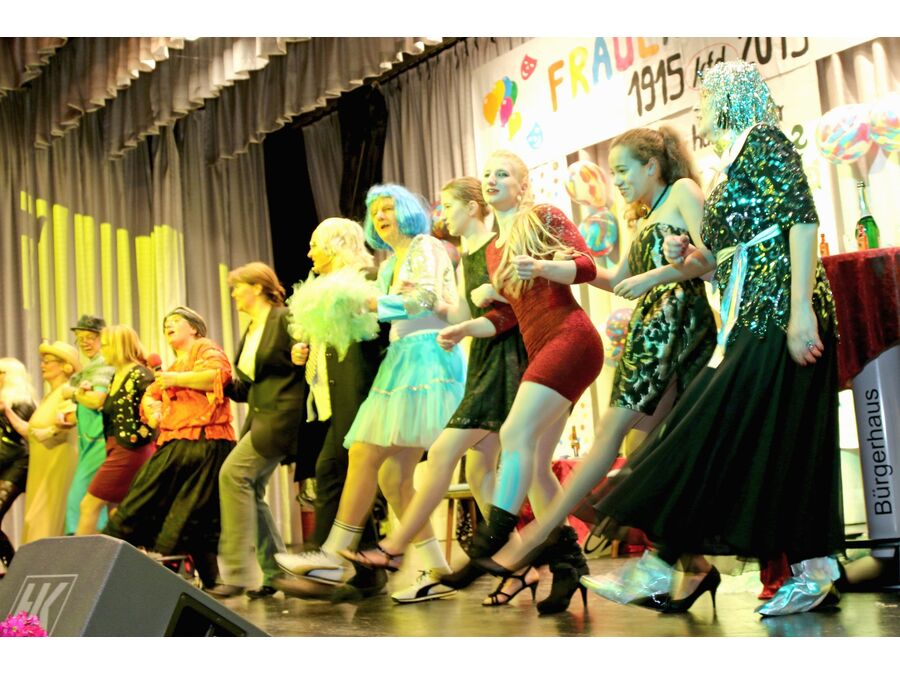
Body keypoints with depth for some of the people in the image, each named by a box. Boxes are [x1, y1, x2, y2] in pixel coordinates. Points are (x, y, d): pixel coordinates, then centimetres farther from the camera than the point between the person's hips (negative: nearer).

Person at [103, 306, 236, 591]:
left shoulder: (205, 349, 7)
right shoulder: (174, 366, 31)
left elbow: (220, 374, -14)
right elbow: (150, 396, 29)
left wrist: (177, 380, -11)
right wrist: (152, 410, 5)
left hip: (203, 444, -7)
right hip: (173, 445, 8)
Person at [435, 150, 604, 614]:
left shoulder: (543, 217, 2)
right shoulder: (494, 250, 23)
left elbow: (586, 266, -8)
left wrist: (542, 266, -25)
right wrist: (464, 329, 6)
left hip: (569, 337, -9)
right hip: (538, 350, 9)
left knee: (516, 433, -21)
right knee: (533, 464, 2)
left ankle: (487, 549, -24)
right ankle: (567, 561, 8)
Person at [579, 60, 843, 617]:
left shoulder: (763, 139, -3)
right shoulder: (733, 164, 23)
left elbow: (802, 216, -15)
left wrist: (800, 307, -23)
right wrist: (688, 258, 8)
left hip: (777, 316, -9)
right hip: (751, 321, 9)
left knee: (718, 435, -9)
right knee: (785, 445, 7)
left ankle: (669, 562, -5)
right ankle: (815, 570, 10)